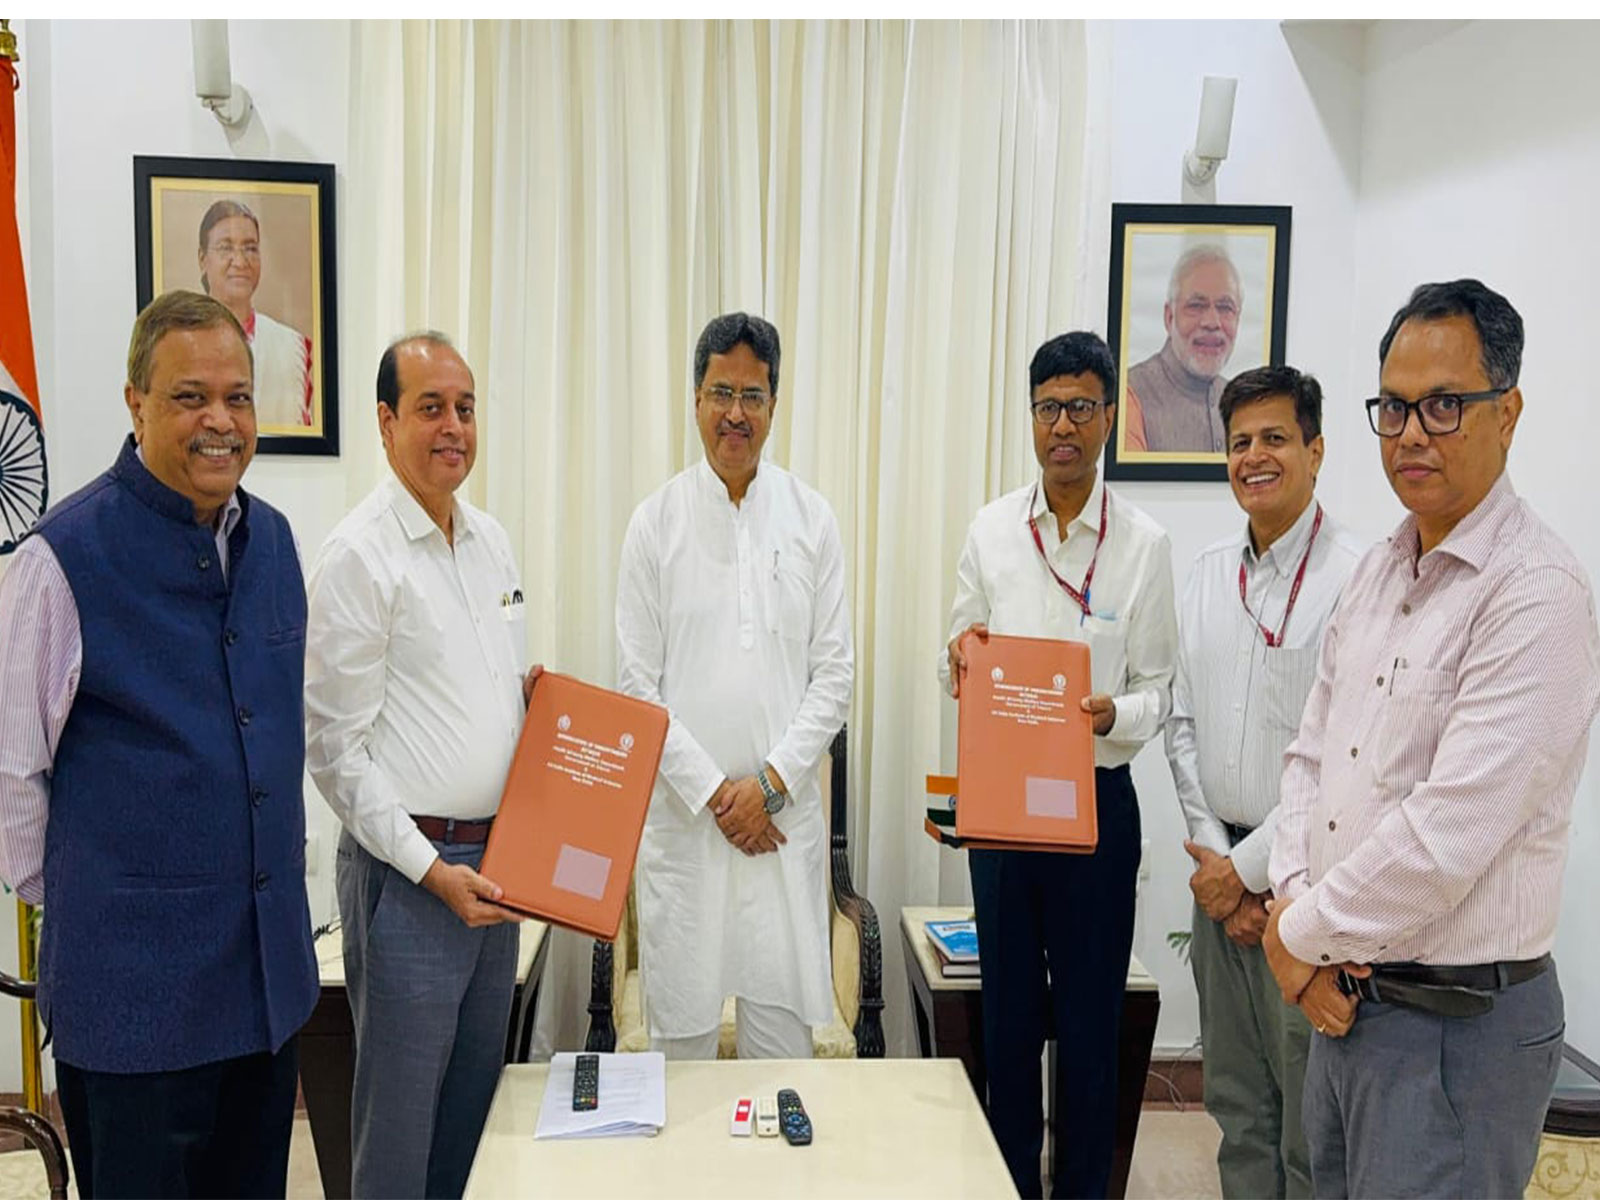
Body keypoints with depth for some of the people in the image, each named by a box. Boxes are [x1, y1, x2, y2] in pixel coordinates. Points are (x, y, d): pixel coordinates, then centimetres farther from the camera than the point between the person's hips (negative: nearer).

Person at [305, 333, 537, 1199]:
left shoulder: (491, 540, 10)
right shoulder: (358, 557, -12)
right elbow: (336, 746, -13)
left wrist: (534, 700, 0)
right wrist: (430, 868, -16)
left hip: (494, 857, 7)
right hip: (408, 866, -7)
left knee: (477, 1092, 18)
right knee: (401, 1108, 5)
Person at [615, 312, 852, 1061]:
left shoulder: (811, 519, 3)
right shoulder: (657, 520, -1)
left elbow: (834, 671, 2)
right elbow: (637, 682, -2)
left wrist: (771, 783, -7)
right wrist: (710, 792, -8)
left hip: (785, 809, 1)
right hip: (682, 810, -1)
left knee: (782, 1015, 8)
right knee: (681, 1023, 9)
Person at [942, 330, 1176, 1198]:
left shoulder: (1145, 543, -5)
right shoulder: (990, 530, 1)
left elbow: (1156, 689, -2)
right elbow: (954, 669, 6)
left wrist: (1116, 715, -24)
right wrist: (961, 660, -17)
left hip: (1096, 798, -2)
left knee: (1091, 1017, 10)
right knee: (1007, 1009, 15)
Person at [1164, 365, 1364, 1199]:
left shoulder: (1354, 579, -12)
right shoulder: (1207, 575, 9)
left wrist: (1250, 866, -11)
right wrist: (1212, 853, 1)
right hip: (1220, 873, 6)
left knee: (1312, 1126, 6)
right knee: (1236, 1100, 17)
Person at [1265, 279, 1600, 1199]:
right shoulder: (1378, 572, 8)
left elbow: (1446, 836, -25)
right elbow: (1311, 754, 11)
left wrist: (1300, 933, -12)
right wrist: (1297, 904, -4)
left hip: (1459, 1020, -8)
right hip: (1346, 999, 8)